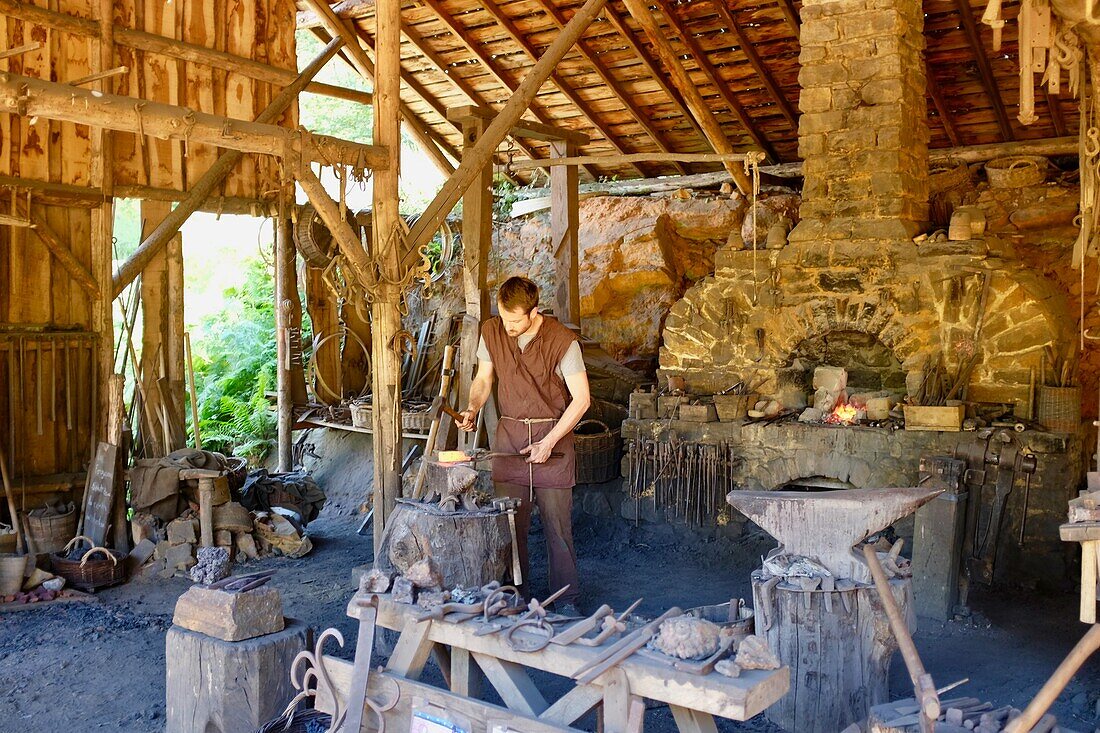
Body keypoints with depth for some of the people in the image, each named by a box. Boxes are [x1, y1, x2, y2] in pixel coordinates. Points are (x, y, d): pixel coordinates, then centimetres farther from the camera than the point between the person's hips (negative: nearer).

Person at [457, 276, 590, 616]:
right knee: (509, 522, 4)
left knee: (558, 524, 1)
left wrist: (549, 442, -14)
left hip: (553, 435, -3)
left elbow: (581, 399, -10)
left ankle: (566, 599, 15)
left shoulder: (562, 340, -13)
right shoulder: (491, 332, 0)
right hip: (509, 435, 3)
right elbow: (483, 378, 15)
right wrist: (472, 409, -5)